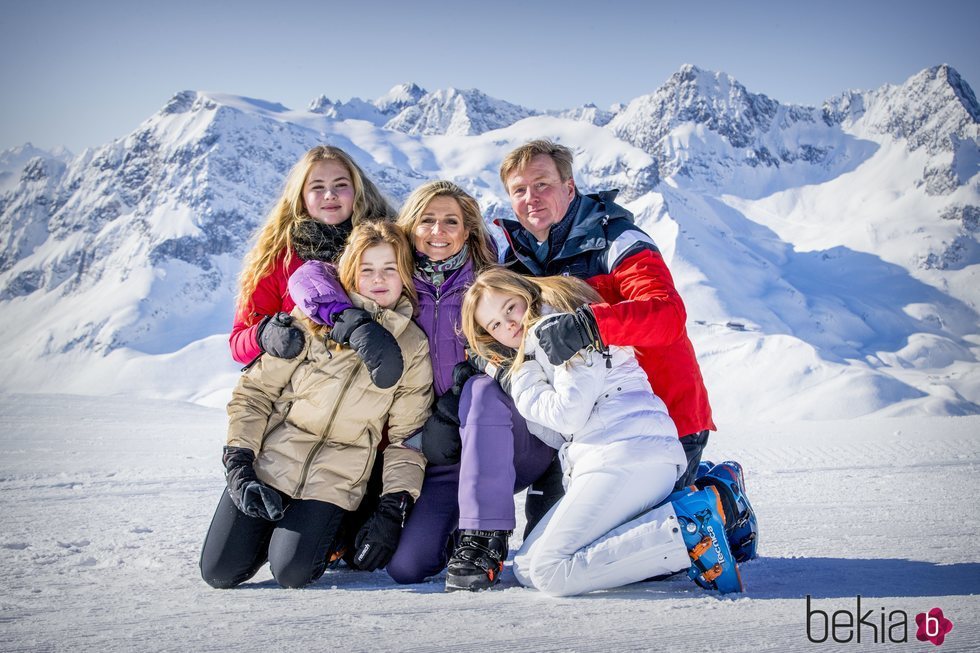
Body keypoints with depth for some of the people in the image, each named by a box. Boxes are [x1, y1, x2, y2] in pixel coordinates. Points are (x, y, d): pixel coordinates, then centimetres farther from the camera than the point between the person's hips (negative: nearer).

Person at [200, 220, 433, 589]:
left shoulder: (414, 348, 3)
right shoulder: (313, 318, 0)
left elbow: (405, 437, 4)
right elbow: (253, 392, 1)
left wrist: (393, 510, -8)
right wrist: (239, 464, -9)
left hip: (334, 479, 0)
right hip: (270, 461, 1)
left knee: (292, 574, -21)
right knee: (220, 572, -7)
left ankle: (326, 532, 12)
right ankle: (271, 529, 23)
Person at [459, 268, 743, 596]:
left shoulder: (555, 325, 0)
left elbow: (570, 415, -11)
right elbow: (558, 434, 15)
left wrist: (522, 385, 3)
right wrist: (510, 385, 15)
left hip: (628, 453, -11)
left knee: (550, 571, -18)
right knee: (526, 567, 4)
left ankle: (690, 528, -20)